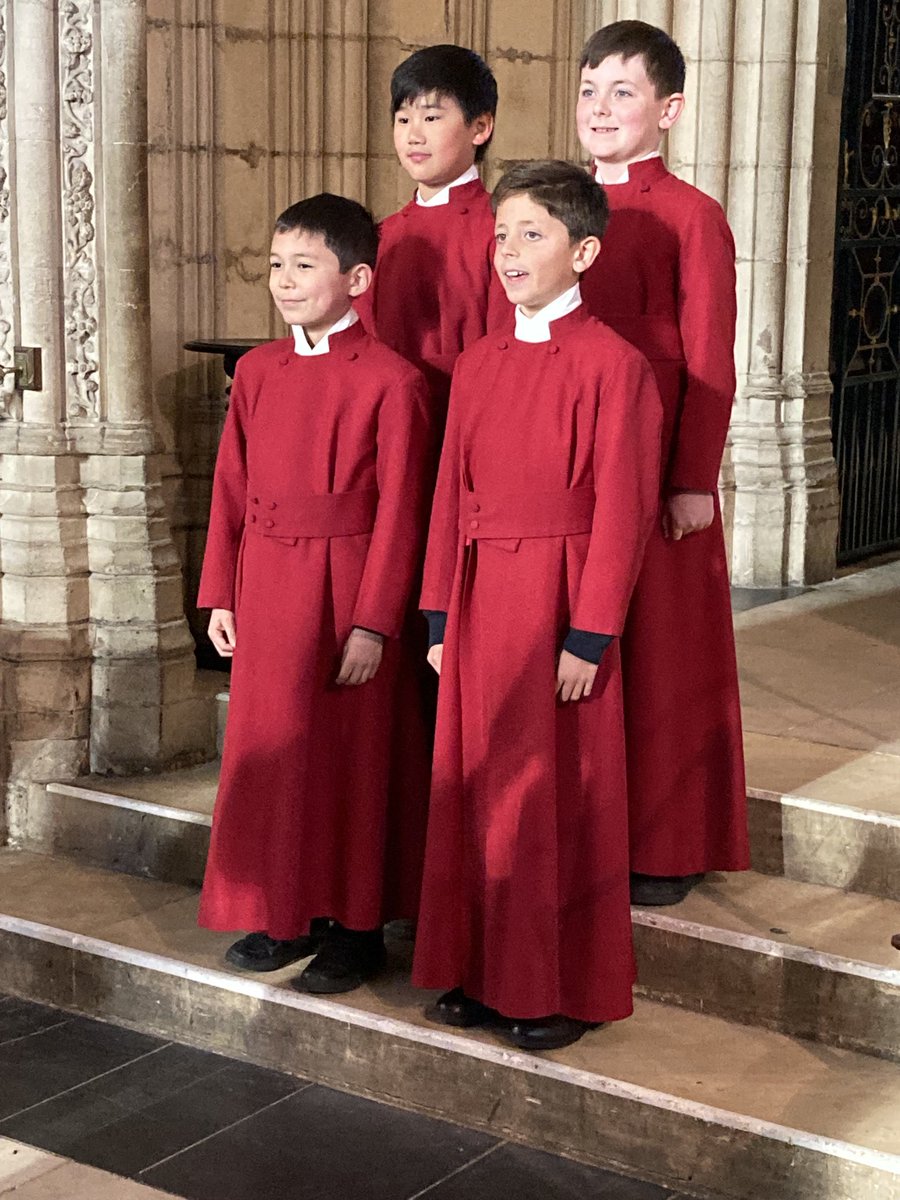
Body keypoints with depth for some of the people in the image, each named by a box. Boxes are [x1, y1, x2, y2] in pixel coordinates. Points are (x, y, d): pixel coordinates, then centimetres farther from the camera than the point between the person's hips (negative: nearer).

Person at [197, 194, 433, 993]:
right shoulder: (257, 370, 8)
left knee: (351, 758, 4)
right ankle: (283, 915, 27)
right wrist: (221, 594, 7)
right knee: (270, 753, 12)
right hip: (265, 591, 6)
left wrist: (374, 622, -14)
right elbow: (231, 488, 9)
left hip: (346, 590, -6)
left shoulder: (390, 381, -11)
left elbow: (399, 509, -12)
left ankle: (357, 927, 17)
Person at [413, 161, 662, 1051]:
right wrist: (441, 617, 8)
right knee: (478, 789, 12)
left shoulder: (611, 363, -10)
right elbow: (451, 495, 11)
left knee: (562, 798, 3)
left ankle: (566, 990, 17)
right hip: (480, 597, 6)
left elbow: (621, 510, -12)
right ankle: (486, 975, 26)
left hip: (560, 598, -6)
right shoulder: (477, 363, 10)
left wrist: (589, 636, -14)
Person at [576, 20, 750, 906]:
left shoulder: (691, 217, -6)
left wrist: (694, 482, -12)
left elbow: (709, 365, -9)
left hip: (659, 475, -5)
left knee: (662, 659, 4)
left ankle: (669, 850, 16)